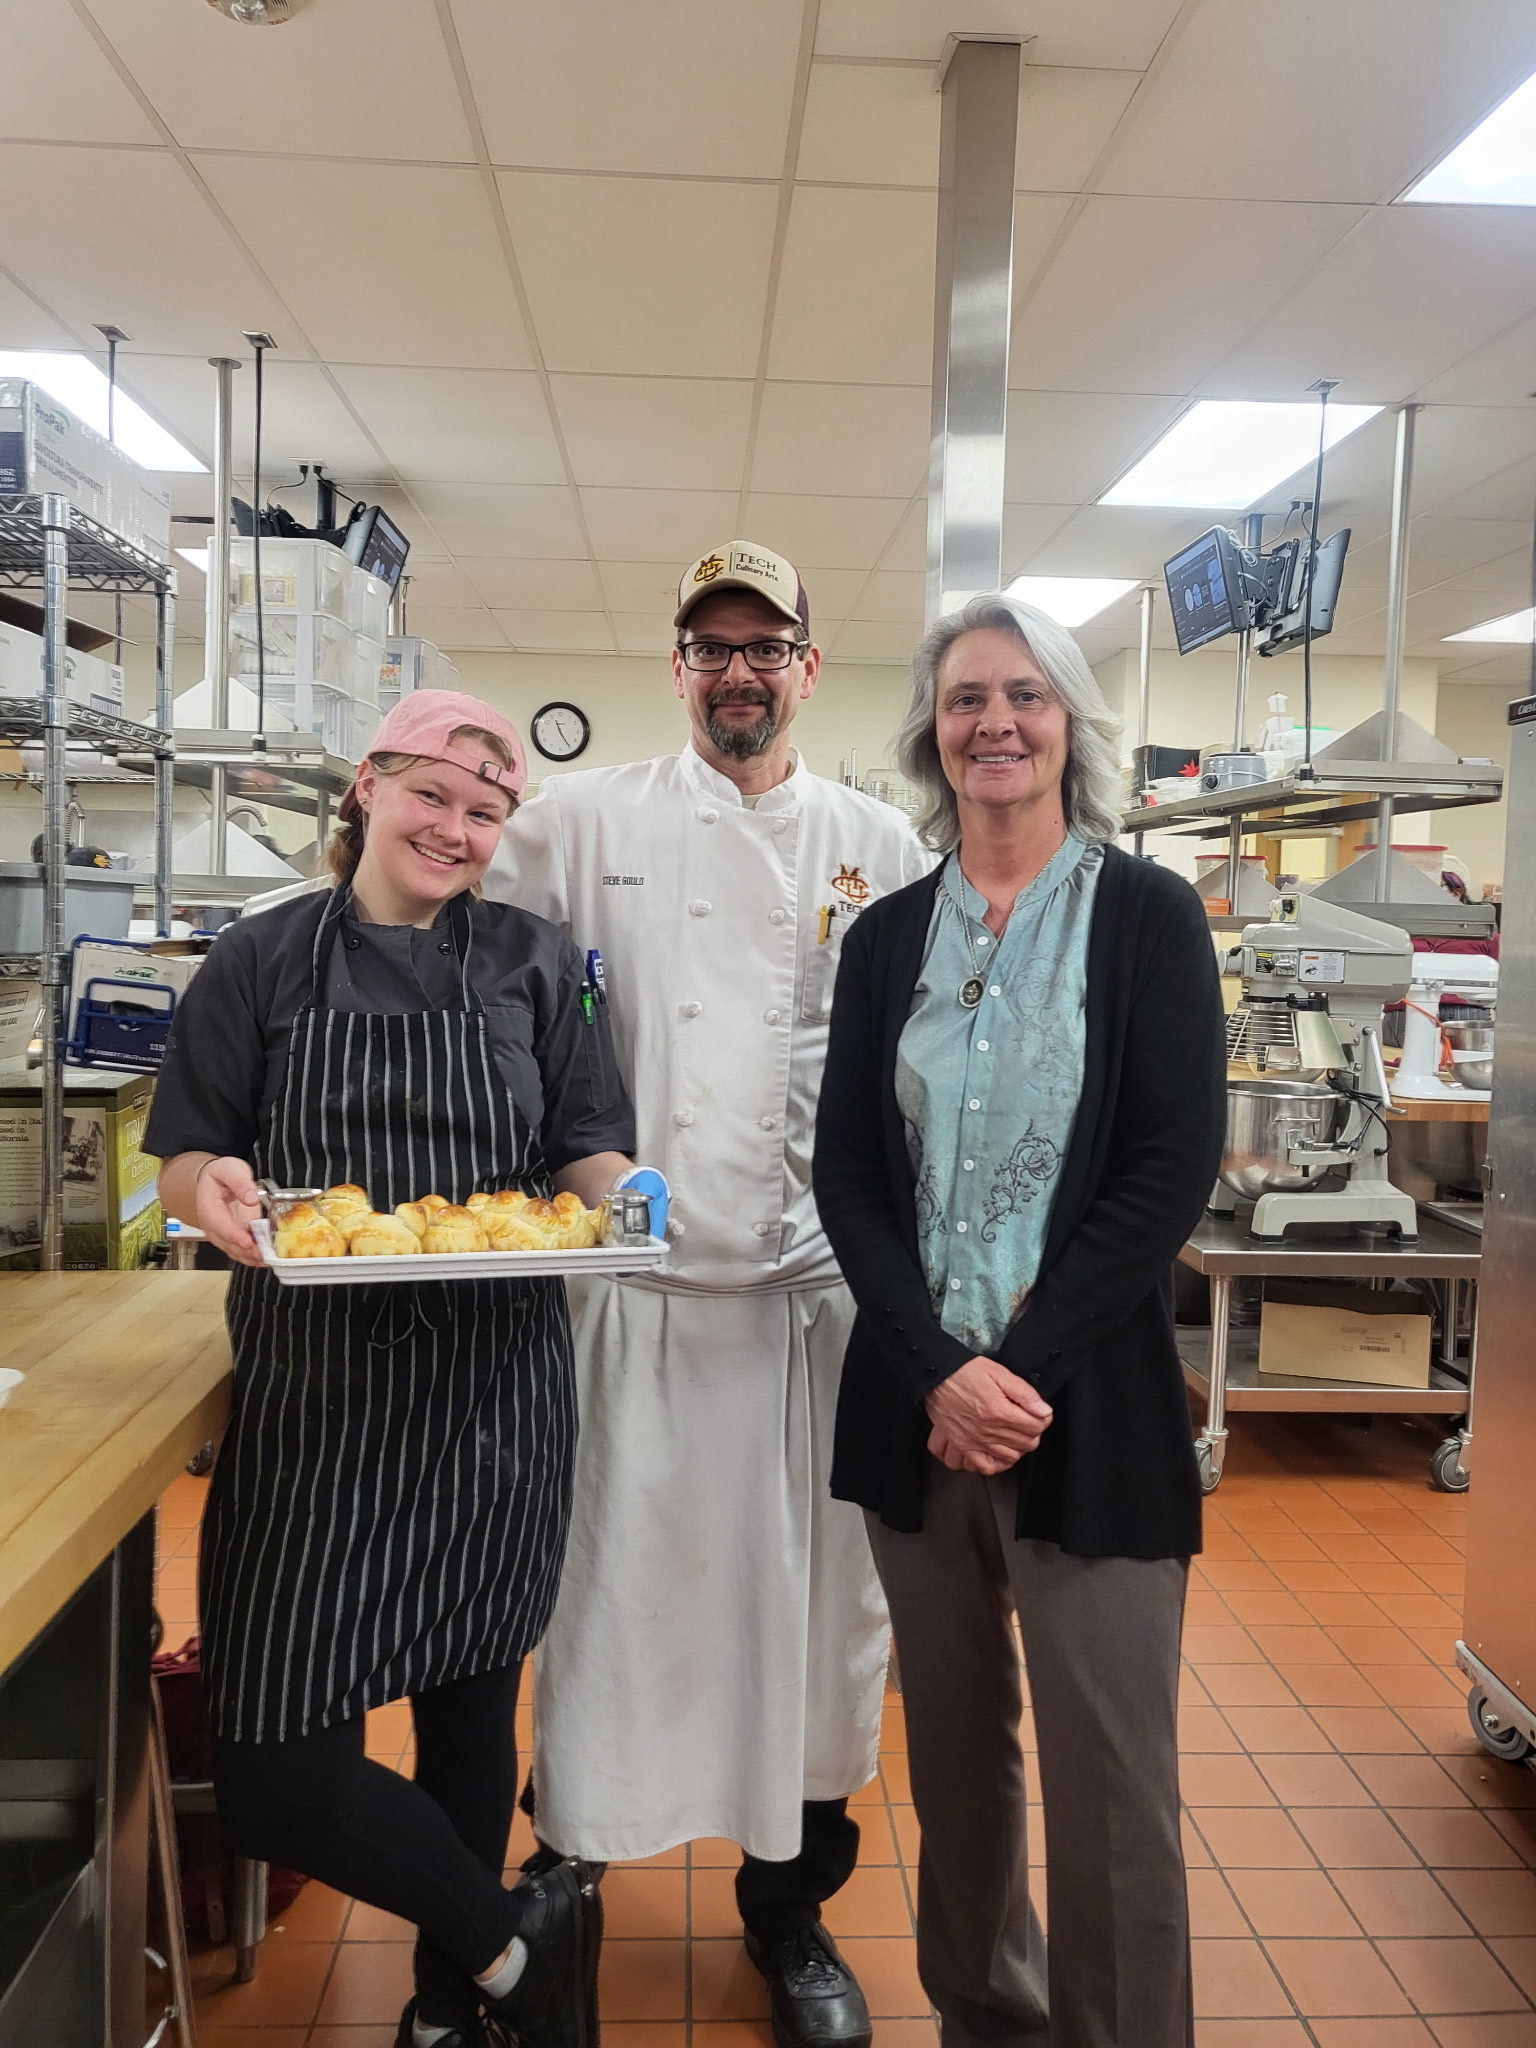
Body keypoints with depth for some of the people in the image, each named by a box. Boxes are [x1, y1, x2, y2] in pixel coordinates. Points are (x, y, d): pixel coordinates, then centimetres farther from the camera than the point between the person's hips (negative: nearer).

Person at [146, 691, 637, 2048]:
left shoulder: (535, 963, 5)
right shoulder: (265, 960, 3)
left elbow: (589, 1153, 7)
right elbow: (185, 1162, 4)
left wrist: (616, 1193, -15)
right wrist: (212, 1185, -18)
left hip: (497, 1399, 1)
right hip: (316, 1401, 0)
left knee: (469, 1707, 15)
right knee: (275, 1771, -1)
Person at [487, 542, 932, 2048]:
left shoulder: (880, 847, 8)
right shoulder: (585, 821, 4)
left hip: (817, 1279, 2)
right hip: (634, 1274, -1)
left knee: (811, 1598, 11)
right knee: (617, 1576, 6)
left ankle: (789, 1908, 34)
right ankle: (565, 1876, 33)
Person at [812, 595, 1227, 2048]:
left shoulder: (1148, 916, -2)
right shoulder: (886, 937, 7)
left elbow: (1173, 1168, -8)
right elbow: (845, 1174, 2)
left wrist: (1021, 1365, -13)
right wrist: (941, 1371, -10)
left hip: (1092, 1412, -3)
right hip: (914, 1403, 3)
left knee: (1109, 1782, 3)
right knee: (954, 1752, 17)